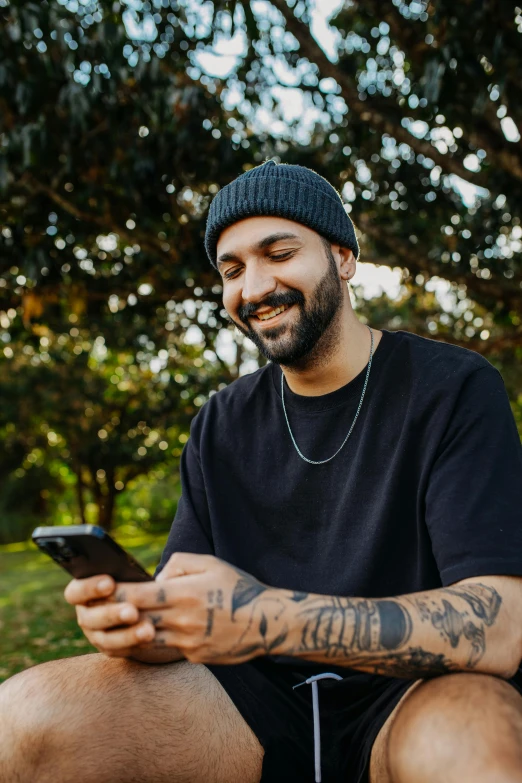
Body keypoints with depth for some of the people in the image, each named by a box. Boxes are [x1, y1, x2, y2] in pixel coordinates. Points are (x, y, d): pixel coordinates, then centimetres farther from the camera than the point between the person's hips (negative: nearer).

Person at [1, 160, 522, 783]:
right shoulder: (220, 428, 6)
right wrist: (134, 620, -20)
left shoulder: (452, 388, -8)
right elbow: (189, 614, 5)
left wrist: (271, 618, -32)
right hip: (260, 696, 4)